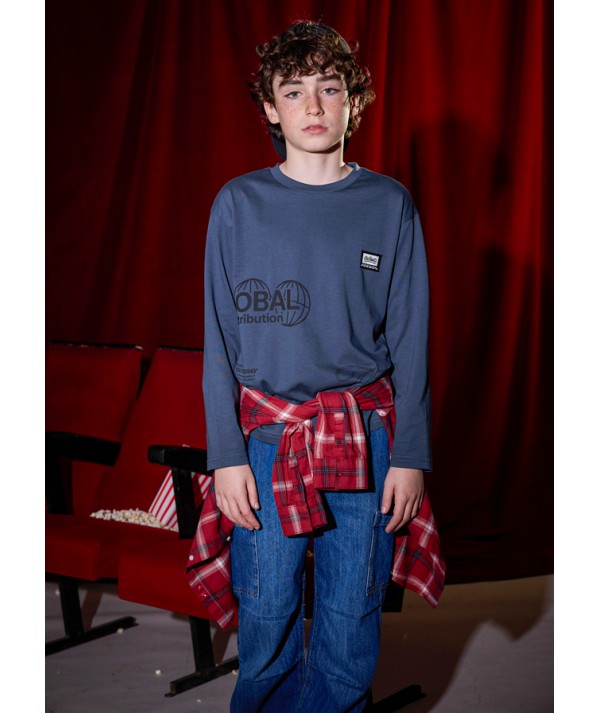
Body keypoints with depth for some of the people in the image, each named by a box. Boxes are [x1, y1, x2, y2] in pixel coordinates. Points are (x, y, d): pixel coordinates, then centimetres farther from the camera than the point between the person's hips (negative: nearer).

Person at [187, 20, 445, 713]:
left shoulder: (390, 205, 3)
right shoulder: (239, 203, 2)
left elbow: (409, 337, 3)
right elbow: (219, 338, 2)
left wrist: (410, 453, -1)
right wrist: (226, 453, -4)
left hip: (366, 438, 1)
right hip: (265, 436, 0)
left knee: (350, 626, 7)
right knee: (266, 620, 5)